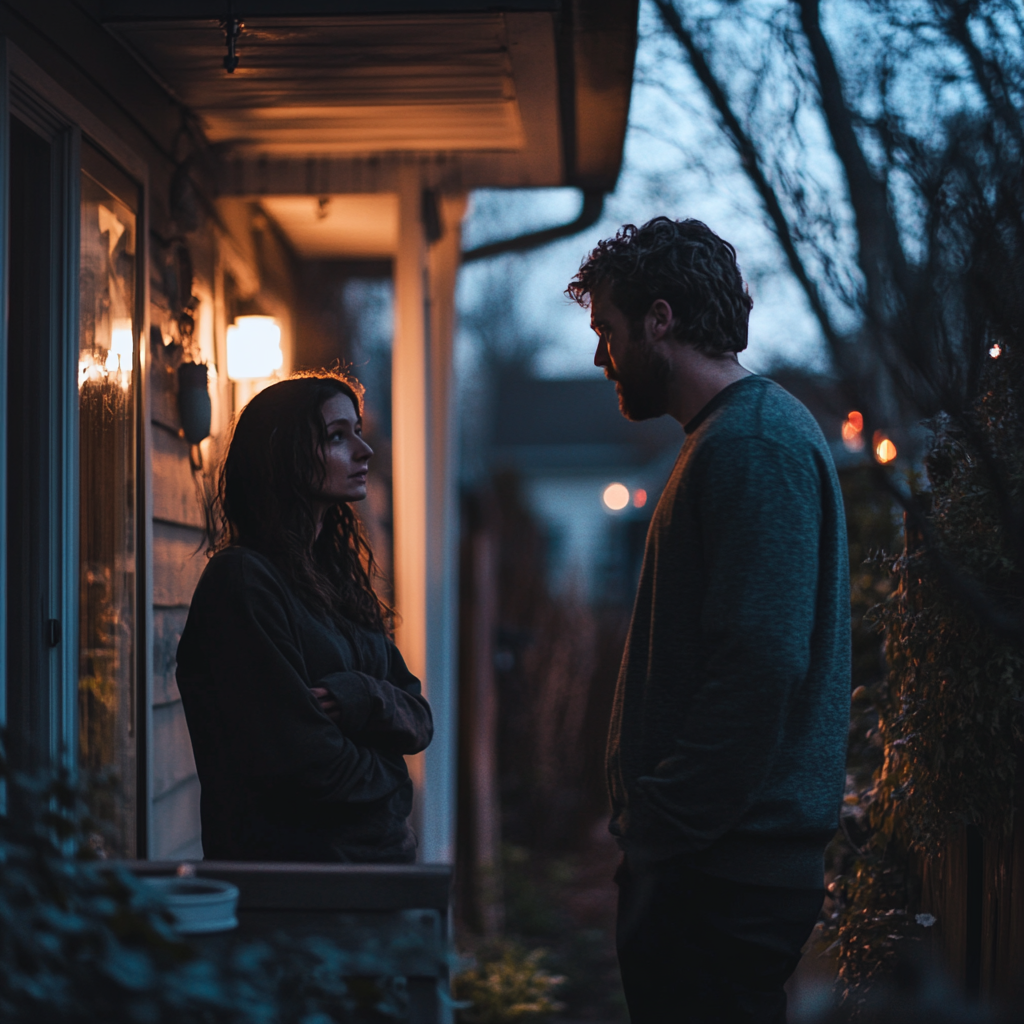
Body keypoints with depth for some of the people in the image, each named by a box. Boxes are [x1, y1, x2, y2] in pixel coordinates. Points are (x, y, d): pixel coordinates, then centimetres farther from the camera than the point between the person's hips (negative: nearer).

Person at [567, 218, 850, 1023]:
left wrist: (672, 826, -20)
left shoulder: (756, 441, -14)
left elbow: (763, 662, -24)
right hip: (718, 858, 10)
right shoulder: (741, 434, 19)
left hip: (727, 866, -10)